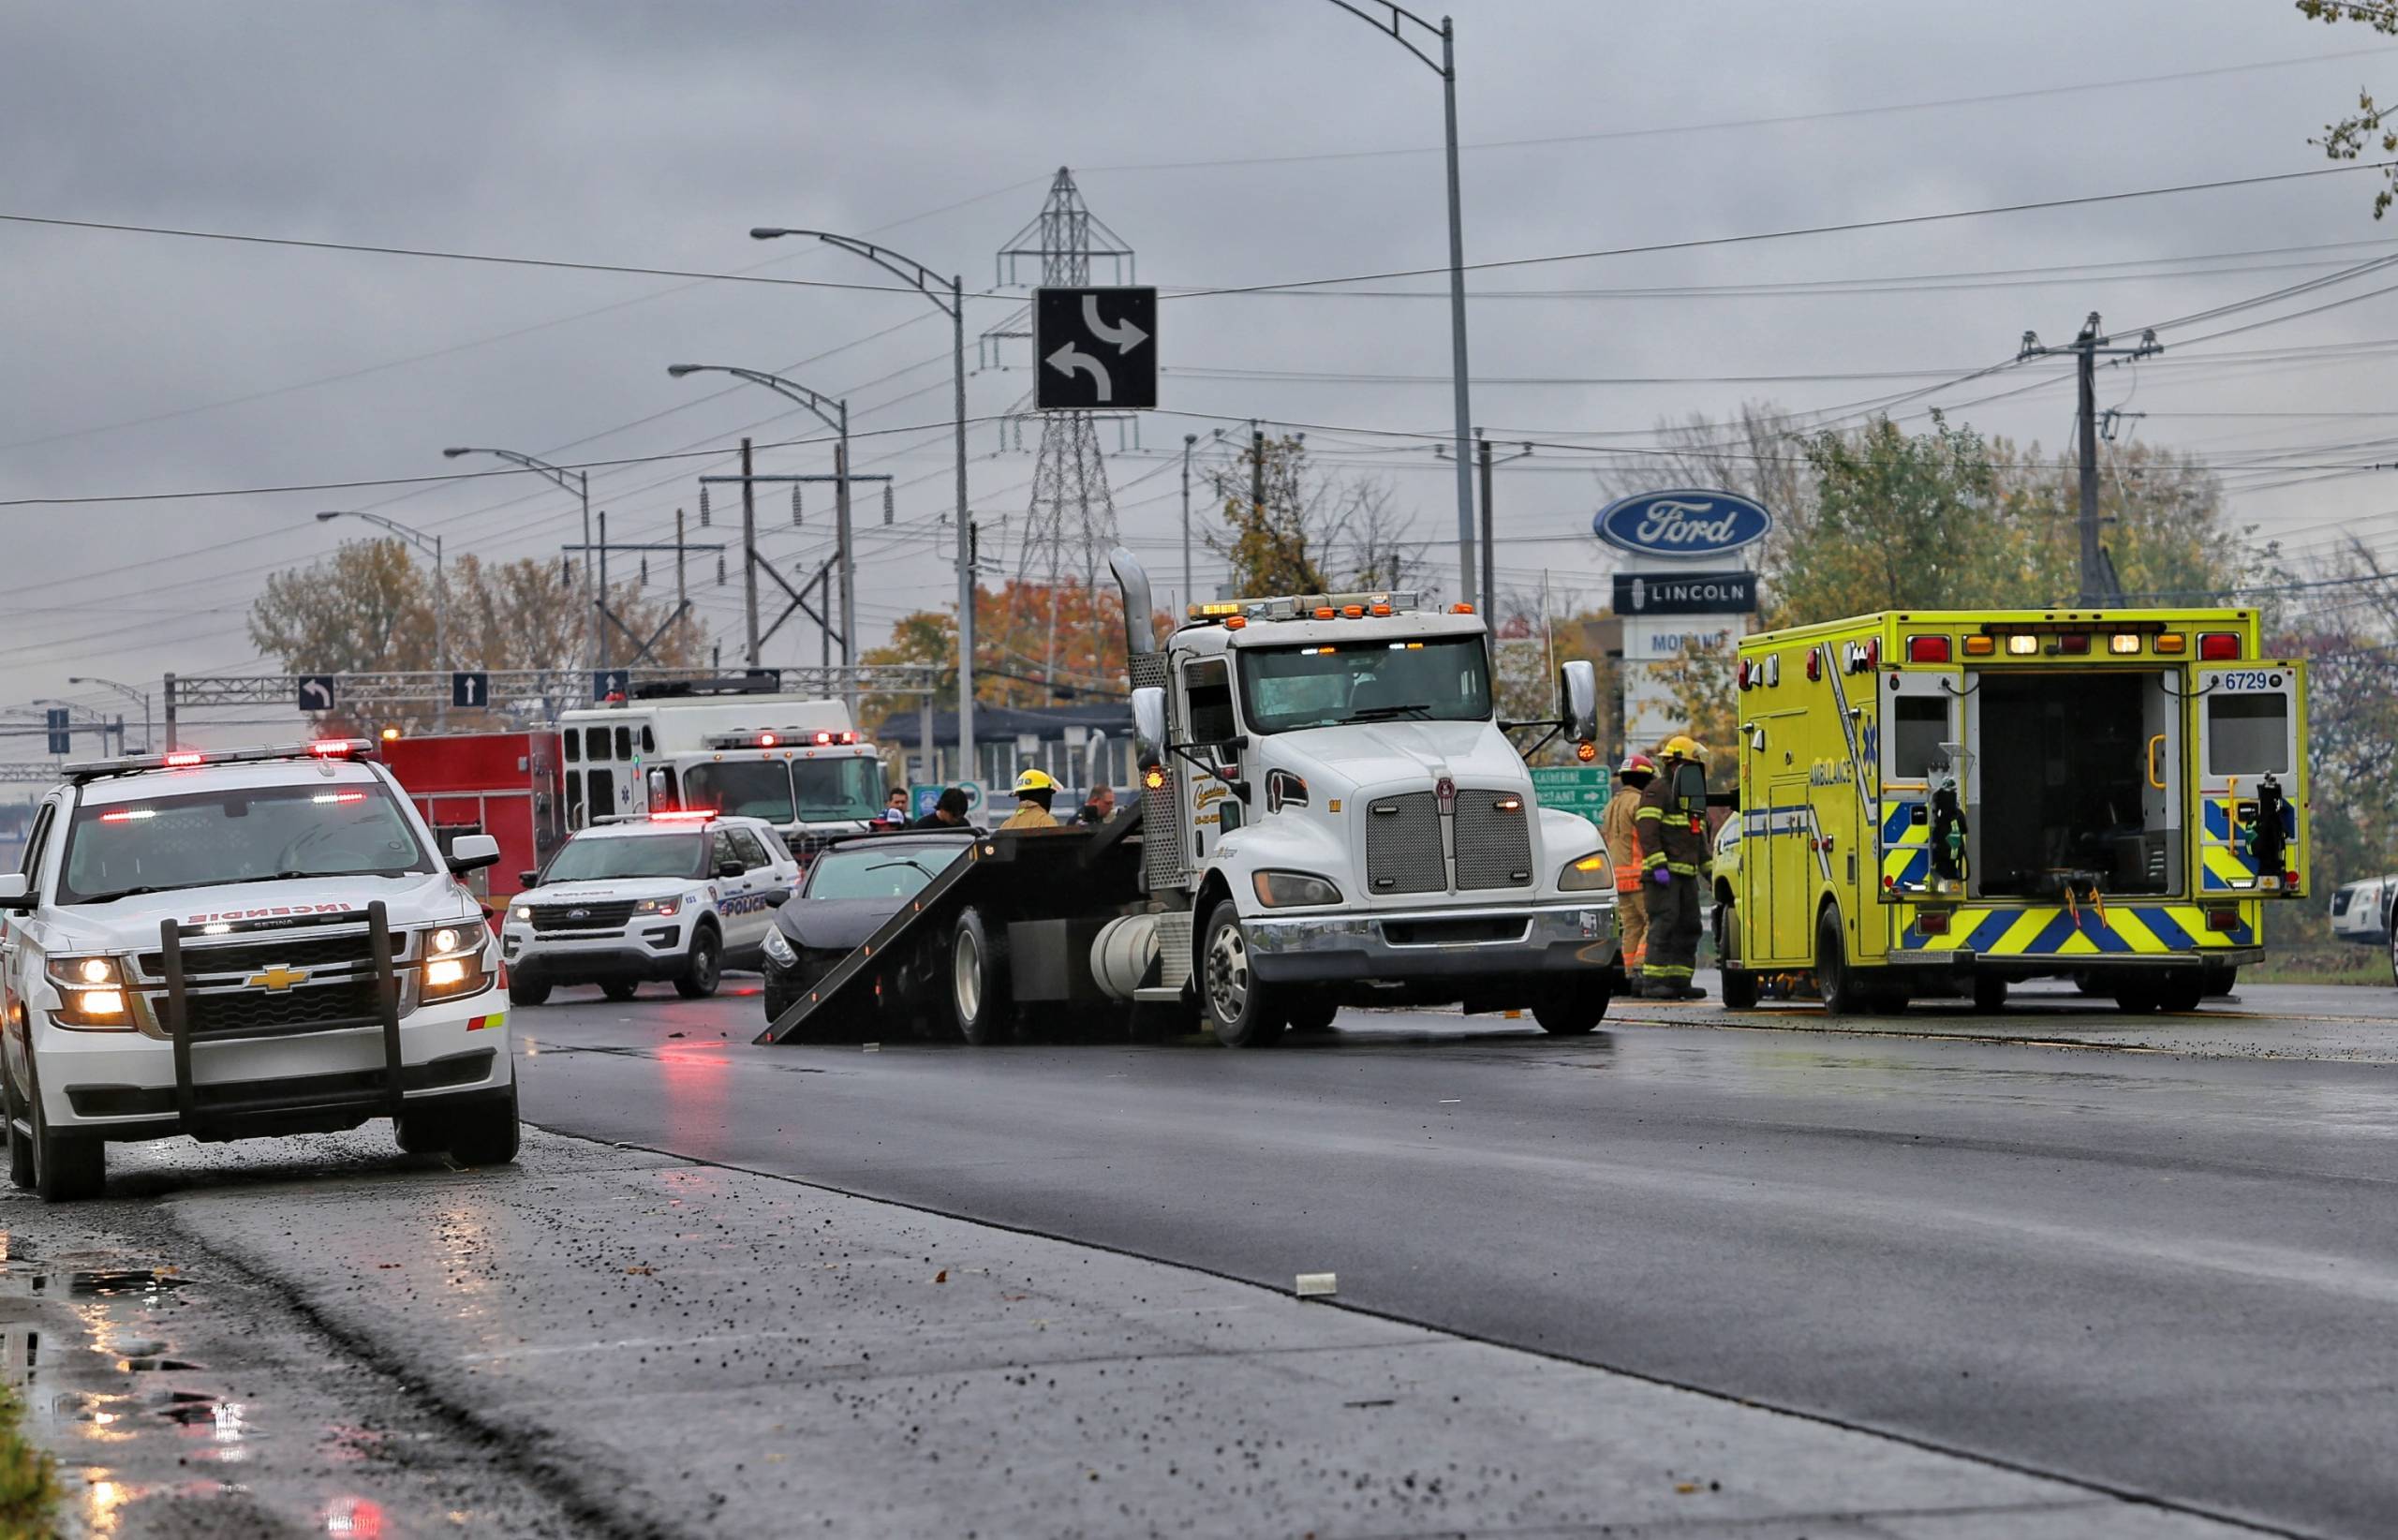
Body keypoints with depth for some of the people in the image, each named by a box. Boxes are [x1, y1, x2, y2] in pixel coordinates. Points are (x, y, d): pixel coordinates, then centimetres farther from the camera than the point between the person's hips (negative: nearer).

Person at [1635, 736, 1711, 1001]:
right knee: (1664, 925, -14)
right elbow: (1647, 831, -17)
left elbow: (1699, 840, 27)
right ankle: (1652, 983, -16)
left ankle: (1679, 982, 7)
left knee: (1688, 928, 5)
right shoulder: (1657, 791, -7)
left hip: (1686, 874, 9)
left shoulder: (1691, 796, 21)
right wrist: (1658, 866, -25)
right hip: (1662, 874, -9)